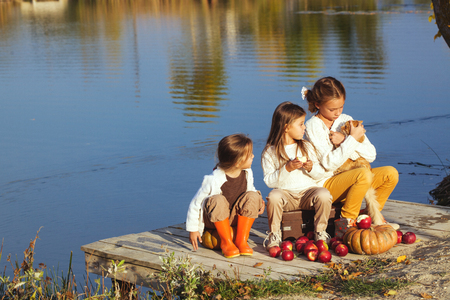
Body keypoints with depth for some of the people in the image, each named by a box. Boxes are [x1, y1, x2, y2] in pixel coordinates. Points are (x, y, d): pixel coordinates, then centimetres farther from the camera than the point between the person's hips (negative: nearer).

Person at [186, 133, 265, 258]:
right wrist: (193, 229, -13)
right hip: (213, 220, -5)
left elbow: (250, 189, 14)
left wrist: (259, 200, -9)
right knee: (218, 201, -37)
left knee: (252, 197, -22)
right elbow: (195, 203, -18)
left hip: (235, 217, 5)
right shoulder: (214, 180, -29)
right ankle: (226, 242, -19)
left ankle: (241, 240, -14)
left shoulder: (247, 173, -10)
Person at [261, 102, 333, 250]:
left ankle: (320, 231, -7)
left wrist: (311, 168, -11)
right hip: (285, 193, -2)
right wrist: (287, 168, -19)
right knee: (273, 197, -34)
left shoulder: (306, 147, 12)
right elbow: (269, 181, -7)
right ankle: (274, 234, -11)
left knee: (324, 195, -28)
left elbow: (320, 174, 12)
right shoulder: (269, 152, 0)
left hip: (308, 190, 2)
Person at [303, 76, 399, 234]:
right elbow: (330, 163, -20)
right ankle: (346, 221, -18)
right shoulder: (313, 126, -10)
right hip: (327, 184, -7)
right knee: (364, 174, -33)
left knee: (391, 173, -8)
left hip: (349, 180, 7)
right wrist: (352, 139, -18)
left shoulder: (346, 120, 10)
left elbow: (371, 154, 3)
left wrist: (344, 141, -12)